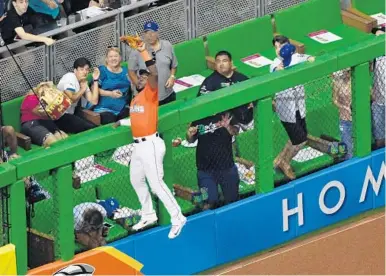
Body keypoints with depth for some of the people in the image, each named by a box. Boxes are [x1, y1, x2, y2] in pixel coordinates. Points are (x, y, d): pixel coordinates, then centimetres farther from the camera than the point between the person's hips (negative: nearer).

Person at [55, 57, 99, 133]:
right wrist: (83, 89, -10)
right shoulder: (70, 77, -11)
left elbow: (94, 101, 2)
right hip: (60, 117, -9)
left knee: (95, 126, -1)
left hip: (70, 115, 9)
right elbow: (70, 99, -26)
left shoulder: (83, 82, 13)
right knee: (91, 129, -16)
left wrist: (95, 80, 2)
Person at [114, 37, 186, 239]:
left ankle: (177, 218, -9)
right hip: (138, 145, 10)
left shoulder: (150, 93, -9)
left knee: (156, 184, -13)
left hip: (150, 144, -10)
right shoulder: (135, 99, 15)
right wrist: (121, 123, 37)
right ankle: (148, 215, 36)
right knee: (136, 180, 21)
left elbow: (154, 74, -26)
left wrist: (144, 52, -31)